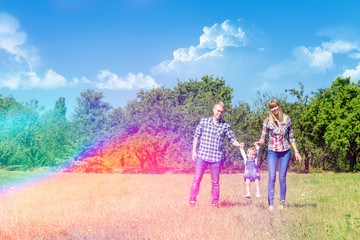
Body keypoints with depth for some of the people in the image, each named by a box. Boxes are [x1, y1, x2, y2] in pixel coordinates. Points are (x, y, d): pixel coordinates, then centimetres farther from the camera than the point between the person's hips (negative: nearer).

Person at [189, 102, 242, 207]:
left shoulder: (225, 126, 4)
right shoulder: (203, 121, 6)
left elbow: (232, 139, 6)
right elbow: (196, 136, 9)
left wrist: (238, 145, -15)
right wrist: (194, 151, 3)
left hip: (216, 158, 0)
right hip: (202, 155, 0)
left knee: (215, 182, 7)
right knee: (197, 179, 0)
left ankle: (215, 202, 17)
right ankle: (192, 199, 9)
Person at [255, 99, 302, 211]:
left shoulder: (287, 119, 2)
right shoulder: (267, 122, -3)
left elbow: (291, 137, 9)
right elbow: (263, 137, 2)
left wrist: (296, 151, 8)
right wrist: (259, 142, -22)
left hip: (285, 152, 1)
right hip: (272, 152, -1)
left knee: (282, 178, 2)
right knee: (272, 177, -9)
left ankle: (282, 203, 11)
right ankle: (270, 204, -5)